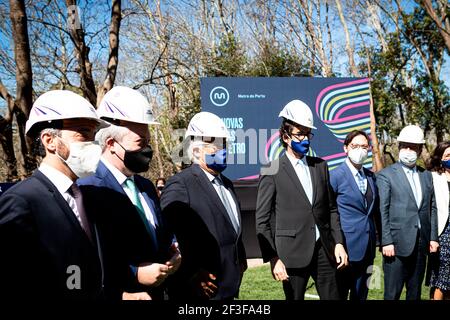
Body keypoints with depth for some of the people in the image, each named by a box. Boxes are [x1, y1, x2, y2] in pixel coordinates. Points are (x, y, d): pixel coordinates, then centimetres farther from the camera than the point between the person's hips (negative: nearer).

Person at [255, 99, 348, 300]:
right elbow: (263, 222, -7)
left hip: (323, 249, 5)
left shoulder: (320, 166, 9)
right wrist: (273, 259, -12)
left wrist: (338, 242, 6)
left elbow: (331, 208, 14)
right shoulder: (272, 173, -7)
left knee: (332, 296, 11)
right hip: (293, 253, -4)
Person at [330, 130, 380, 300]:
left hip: (367, 247, 6)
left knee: (361, 294, 15)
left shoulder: (371, 176, 10)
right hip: (346, 246, -6)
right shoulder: (335, 175, -10)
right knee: (339, 294, 3)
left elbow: (375, 209, 15)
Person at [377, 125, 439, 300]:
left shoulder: (426, 175, 13)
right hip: (397, 243, -5)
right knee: (392, 293, 1)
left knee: (415, 292, 14)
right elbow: (382, 211, -8)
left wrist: (433, 237, 8)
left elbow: (432, 208, 15)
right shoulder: (386, 175, -4)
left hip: (421, 244, 5)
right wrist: (386, 242, -13)